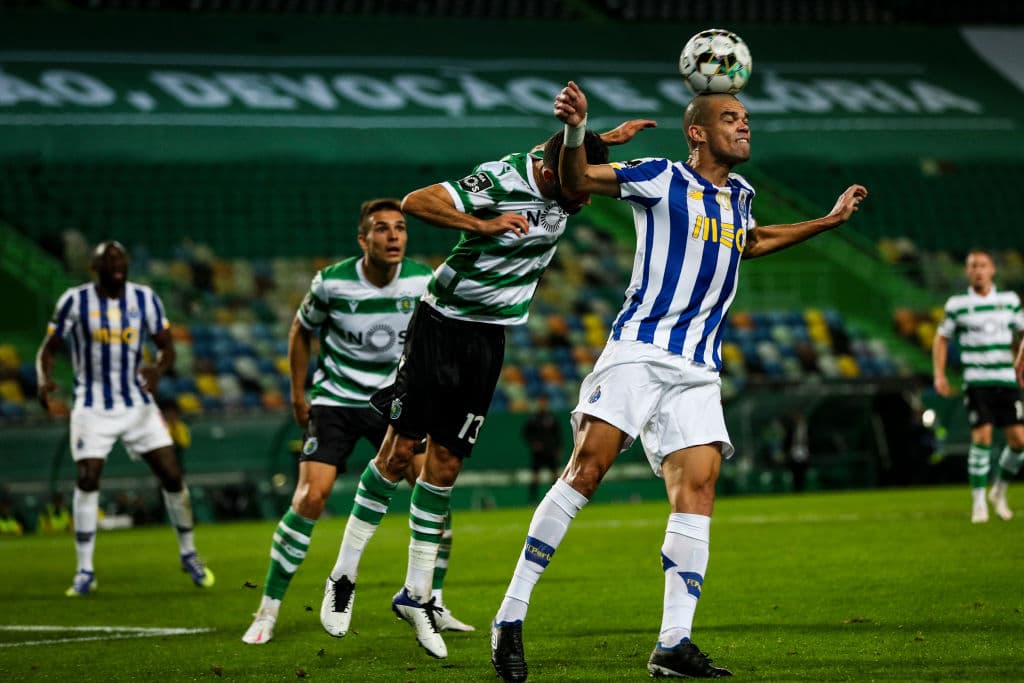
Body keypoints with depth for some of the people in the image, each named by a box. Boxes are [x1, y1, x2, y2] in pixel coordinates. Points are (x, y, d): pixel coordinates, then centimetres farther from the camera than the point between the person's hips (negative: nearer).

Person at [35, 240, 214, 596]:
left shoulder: (145, 299, 0)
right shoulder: (75, 301, -7)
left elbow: (166, 346, 3)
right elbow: (48, 348, -2)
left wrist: (158, 369, -20)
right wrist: (44, 379, -23)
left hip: (137, 403, 2)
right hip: (93, 406, -2)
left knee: (171, 474, -1)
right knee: (87, 480, -11)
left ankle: (189, 554, 18)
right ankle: (85, 572, -1)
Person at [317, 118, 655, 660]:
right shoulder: (499, 181, -22)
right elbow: (414, 202, -28)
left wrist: (607, 140, 2)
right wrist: (482, 225, -34)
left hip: (490, 339, 5)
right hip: (443, 324, -5)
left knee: (445, 465, 3)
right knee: (400, 449, -5)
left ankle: (417, 594, 9)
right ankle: (343, 576, 6)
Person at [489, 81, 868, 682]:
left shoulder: (739, 194, 19)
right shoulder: (662, 178, 0)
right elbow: (575, 179, -1)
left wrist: (828, 221, 41)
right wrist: (575, 129, -21)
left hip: (698, 371, 6)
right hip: (638, 352, -6)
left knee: (698, 484, -8)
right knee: (588, 467, -18)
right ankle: (511, 617, -14)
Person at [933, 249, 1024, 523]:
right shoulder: (957, 304, 1)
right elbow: (941, 339, 11)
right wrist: (939, 375, 3)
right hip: (976, 382, -3)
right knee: (982, 438, -14)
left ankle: (999, 491, 22)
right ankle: (978, 503, -3)